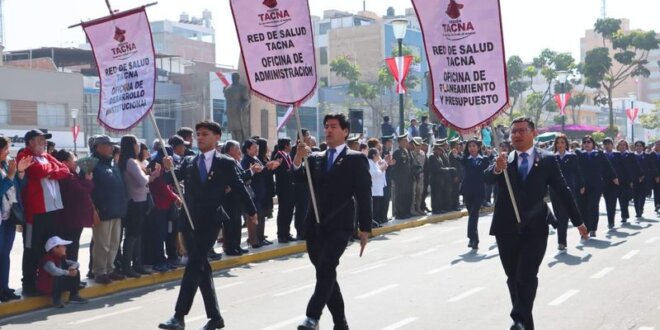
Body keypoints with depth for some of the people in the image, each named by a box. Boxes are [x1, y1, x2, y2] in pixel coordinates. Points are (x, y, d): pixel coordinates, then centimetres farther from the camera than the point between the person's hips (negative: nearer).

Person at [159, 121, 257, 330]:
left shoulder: (226, 163, 2)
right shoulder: (188, 162, 11)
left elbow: (239, 187, 9)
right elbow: (175, 176, -4)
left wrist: (251, 211, 18)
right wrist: (169, 169, -26)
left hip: (210, 222, -5)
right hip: (189, 221, 5)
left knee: (194, 266, -12)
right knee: (202, 268, 10)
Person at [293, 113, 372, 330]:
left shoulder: (356, 159, 1)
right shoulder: (315, 158, 14)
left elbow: (364, 196, -2)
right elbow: (300, 181, 1)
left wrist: (365, 229, -6)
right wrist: (298, 161, -16)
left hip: (339, 226, -5)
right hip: (315, 227, 5)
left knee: (325, 268, -23)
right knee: (325, 273, 10)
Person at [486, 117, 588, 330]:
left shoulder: (547, 160, 3)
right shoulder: (504, 160, 4)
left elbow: (563, 191, 7)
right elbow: (488, 178, -17)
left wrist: (578, 221, 8)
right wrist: (497, 168, -40)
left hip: (535, 229, -2)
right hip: (507, 230, 2)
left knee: (527, 276, -15)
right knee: (513, 277, 10)